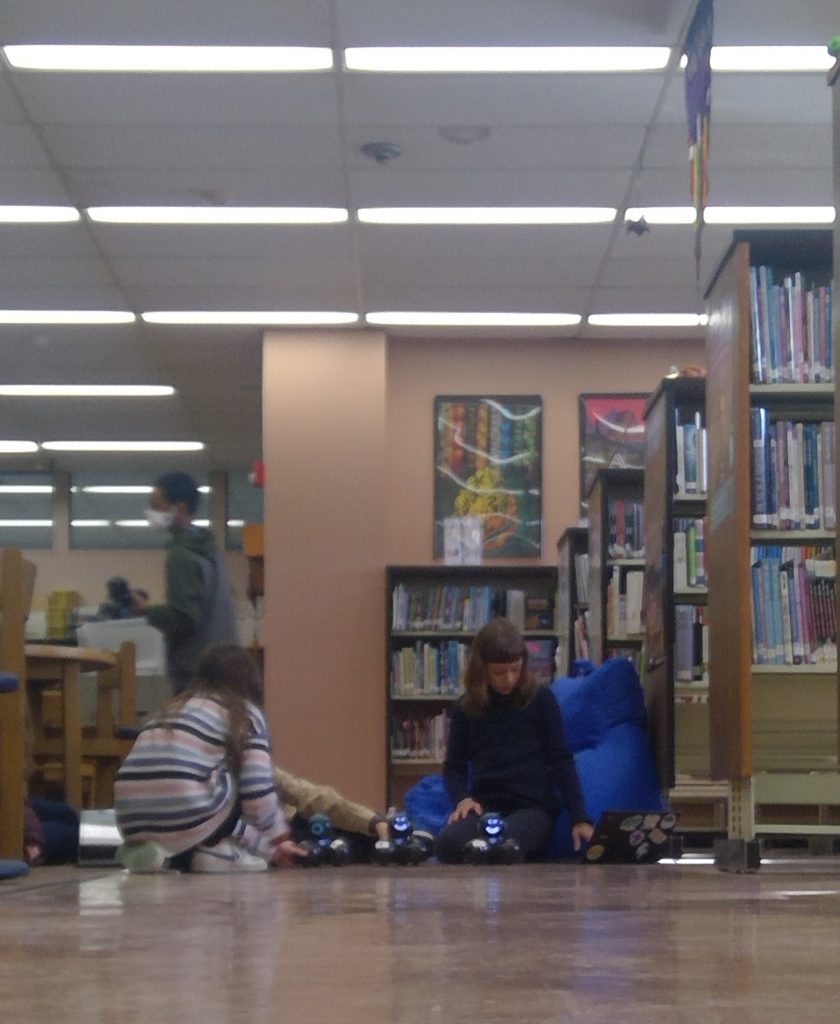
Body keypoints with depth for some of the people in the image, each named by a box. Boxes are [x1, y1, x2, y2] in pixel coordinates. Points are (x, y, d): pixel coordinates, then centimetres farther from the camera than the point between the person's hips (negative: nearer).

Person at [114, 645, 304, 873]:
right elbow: (259, 793, -1)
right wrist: (278, 838, 23)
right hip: (185, 819, -5)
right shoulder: (246, 713, 11)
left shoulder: (173, 709, 30)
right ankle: (215, 851, 9)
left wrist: (269, 847, 39)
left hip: (133, 825, 6)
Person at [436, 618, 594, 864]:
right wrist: (462, 797, -7)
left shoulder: (540, 699, 4)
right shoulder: (466, 708, 10)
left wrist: (579, 818, -6)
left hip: (533, 807, -2)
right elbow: (454, 766, 16)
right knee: (449, 843, -34)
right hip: (485, 806, 2)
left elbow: (562, 760, 3)